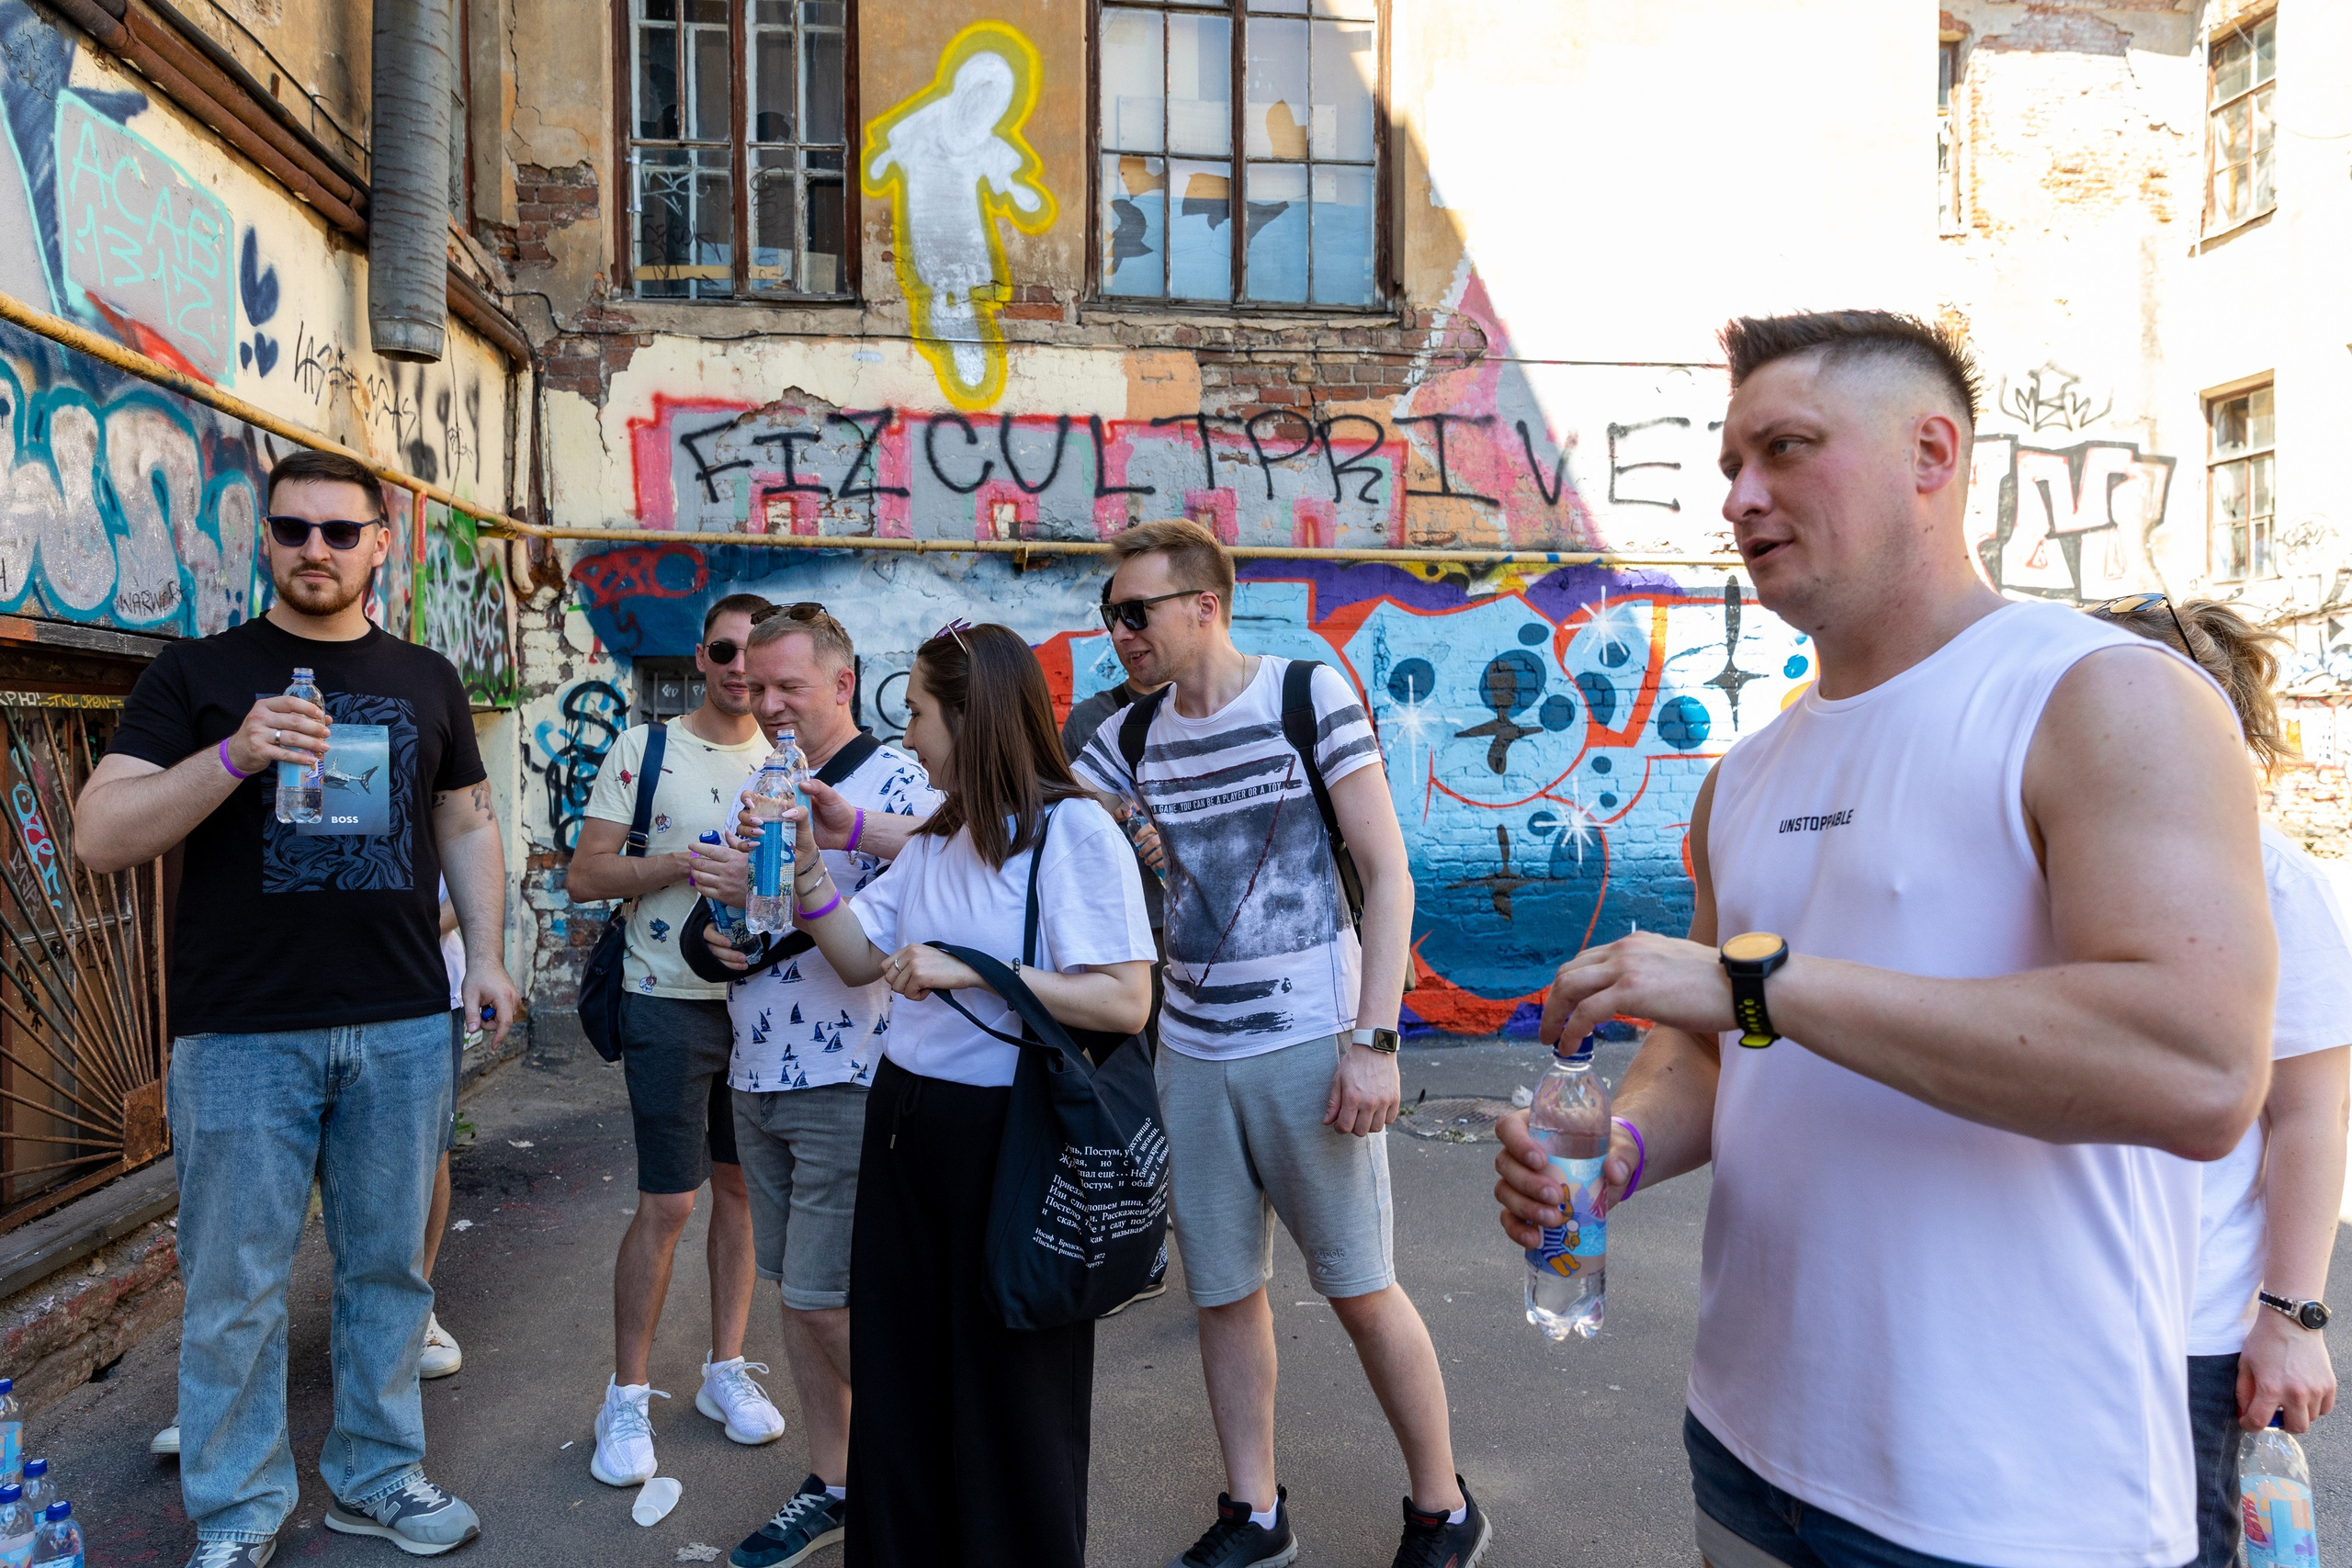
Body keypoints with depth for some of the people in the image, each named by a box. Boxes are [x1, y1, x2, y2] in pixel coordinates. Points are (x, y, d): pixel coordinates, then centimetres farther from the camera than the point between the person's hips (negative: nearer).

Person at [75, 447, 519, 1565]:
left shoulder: (428, 681, 11)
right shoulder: (197, 674, 2)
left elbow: (466, 826, 16)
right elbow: (100, 836, -6)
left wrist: (485, 953, 5)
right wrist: (236, 755, -21)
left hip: (403, 1026, 3)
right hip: (240, 1032, -2)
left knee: (387, 1264, 12)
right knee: (237, 1287, 6)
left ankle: (376, 1476, 29)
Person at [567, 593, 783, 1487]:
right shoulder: (644, 749, -3)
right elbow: (584, 877, -7)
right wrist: (694, 858, -19)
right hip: (670, 1003, -4)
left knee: (741, 1187, 12)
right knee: (668, 1205, -2)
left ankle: (725, 1370, 27)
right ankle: (628, 1397, 16)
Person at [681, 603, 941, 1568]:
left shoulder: (900, 783, -11)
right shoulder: (756, 793, 13)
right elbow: (707, 924, 17)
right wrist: (716, 938, -6)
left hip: (851, 1084, -7)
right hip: (758, 1080, 8)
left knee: (829, 1301, -3)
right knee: (792, 1292, 15)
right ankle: (834, 1486, 31)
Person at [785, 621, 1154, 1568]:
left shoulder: (1073, 832, -15)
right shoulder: (933, 838, 12)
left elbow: (1125, 1001, -21)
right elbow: (860, 959, 14)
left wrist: (971, 973, -23)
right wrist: (805, 865, 2)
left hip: (1006, 1133, -8)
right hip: (904, 1117, 8)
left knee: (1009, 1381, 9)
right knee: (897, 1366, 18)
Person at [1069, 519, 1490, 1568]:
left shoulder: (1310, 694, -7)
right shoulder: (1132, 738, 6)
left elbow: (1389, 874, -9)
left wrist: (1375, 1041, -15)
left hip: (1309, 1044, -4)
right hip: (1192, 1050, 5)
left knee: (1359, 1287, 5)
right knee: (1222, 1289, 12)